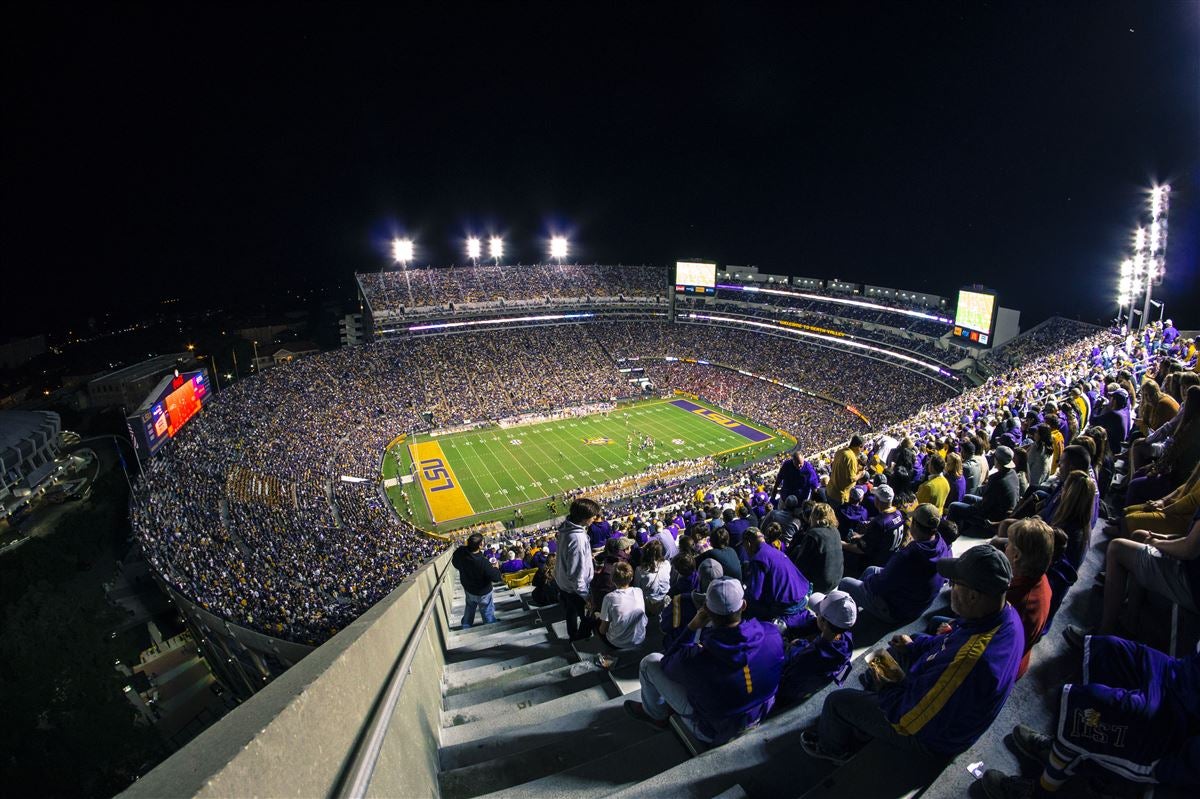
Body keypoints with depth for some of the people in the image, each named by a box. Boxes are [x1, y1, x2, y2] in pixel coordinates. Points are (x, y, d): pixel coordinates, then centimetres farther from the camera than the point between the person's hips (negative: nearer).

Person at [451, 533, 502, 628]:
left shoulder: (460, 553, -25)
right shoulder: (483, 563, -41)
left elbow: (455, 564, -2)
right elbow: (496, 577, -29)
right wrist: (496, 568, -9)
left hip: (468, 589, 6)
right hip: (482, 592, -6)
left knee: (469, 608, 32)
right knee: (488, 614, 18)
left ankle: (466, 628, 52)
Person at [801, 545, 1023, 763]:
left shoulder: (968, 661, -45)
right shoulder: (1007, 613, -18)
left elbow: (908, 718, -30)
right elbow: (952, 642, 6)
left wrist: (884, 683, -13)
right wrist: (914, 645, -4)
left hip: (932, 736, -8)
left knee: (837, 701, 4)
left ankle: (831, 747, 39)